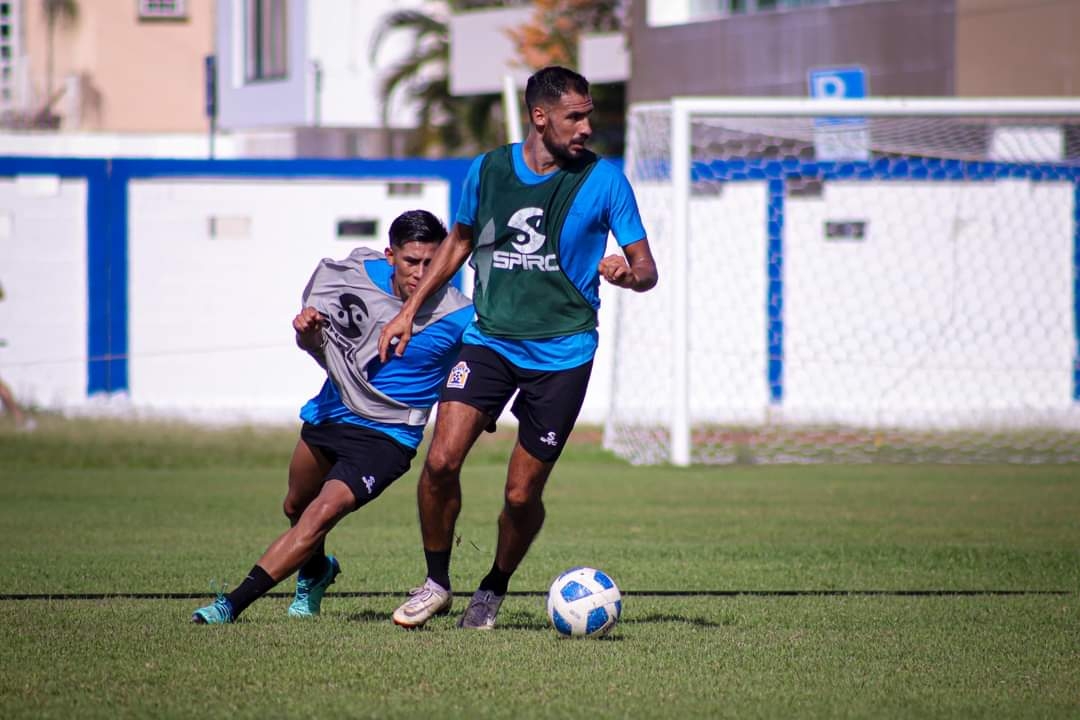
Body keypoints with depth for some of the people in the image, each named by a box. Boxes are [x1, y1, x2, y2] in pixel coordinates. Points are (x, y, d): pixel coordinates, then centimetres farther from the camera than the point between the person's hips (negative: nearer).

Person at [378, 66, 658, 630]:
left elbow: (646, 269, 0)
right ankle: (436, 582, 6)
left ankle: (494, 591, 25)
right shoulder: (487, 170, 3)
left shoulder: (603, 179, -4)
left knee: (522, 494, -2)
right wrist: (409, 310, 17)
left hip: (562, 352, -2)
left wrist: (628, 274, -24)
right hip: (490, 339, 2)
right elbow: (460, 241, 21)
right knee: (441, 460, -15)